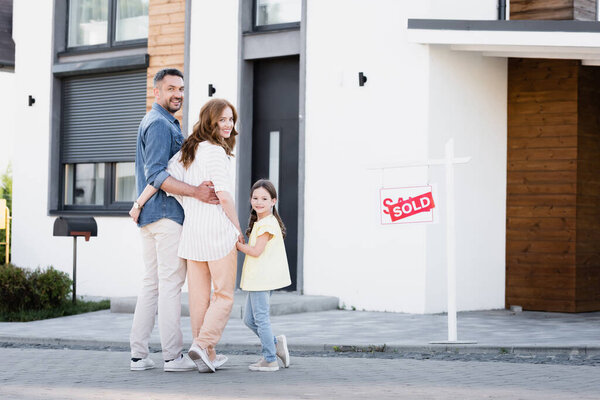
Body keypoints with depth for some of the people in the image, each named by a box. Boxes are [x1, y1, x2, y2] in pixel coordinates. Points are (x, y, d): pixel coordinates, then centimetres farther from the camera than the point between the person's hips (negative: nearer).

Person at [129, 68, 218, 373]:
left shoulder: (161, 123, 22)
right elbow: (156, 175, -21)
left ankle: (138, 354, 8)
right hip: (166, 213, -10)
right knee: (171, 283, -8)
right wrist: (195, 192, -27)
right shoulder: (159, 124, -11)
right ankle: (173, 355, -6)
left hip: (151, 215, 10)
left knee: (152, 284, 9)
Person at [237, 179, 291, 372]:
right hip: (257, 279, 10)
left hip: (262, 278, -10)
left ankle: (270, 360, 2)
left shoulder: (268, 223, -15)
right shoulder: (259, 222, 18)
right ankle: (275, 343, 20)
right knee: (249, 319, 14)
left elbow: (256, 251, -20)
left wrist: (237, 245, -8)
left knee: (261, 318, -4)